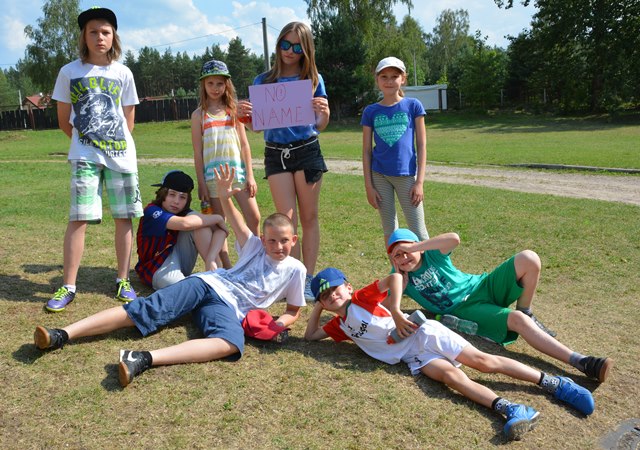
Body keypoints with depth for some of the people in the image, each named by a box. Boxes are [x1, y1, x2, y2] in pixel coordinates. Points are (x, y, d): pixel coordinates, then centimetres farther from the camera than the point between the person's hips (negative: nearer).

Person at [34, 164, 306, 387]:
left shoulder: (295, 269, 9)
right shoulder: (255, 248, 13)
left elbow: (294, 310, 14)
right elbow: (236, 223, 2)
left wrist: (279, 324, -9)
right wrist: (224, 197, -18)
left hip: (228, 309, -2)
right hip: (207, 283, 2)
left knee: (231, 343, -37)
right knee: (143, 310, -17)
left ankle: (145, 359, -50)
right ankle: (63, 335, -19)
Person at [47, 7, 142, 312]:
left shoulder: (123, 73, 6)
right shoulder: (70, 72, 3)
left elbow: (128, 122, 11)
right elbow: (64, 121, 8)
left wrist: (115, 145, 5)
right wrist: (88, 143, 11)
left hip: (122, 154, 2)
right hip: (85, 157, -1)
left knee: (123, 217, 2)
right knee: (79, 218, -7)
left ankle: (123, 281, 12)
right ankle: (68, 286, 1)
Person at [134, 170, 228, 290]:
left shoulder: (185, 213, -4)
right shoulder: (152, 211, -18)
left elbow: (220, 231, -18)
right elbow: (184, 224, -38)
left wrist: (210, 259, -37)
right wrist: (217, 218, -25)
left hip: (179, 263, 6)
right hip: (155, 270, -5)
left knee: (197, 220, -19)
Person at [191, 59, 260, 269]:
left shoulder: (234, 110, 8)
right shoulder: (199, 115, 4)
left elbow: (244, 144, 7)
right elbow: (197, 152, 1)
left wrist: (250, 175, 1)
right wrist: (201, 183, -3)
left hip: (237, 171, 1)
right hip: (213, 174, -1)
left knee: (254, 217, -3)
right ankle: (227, 267, 12)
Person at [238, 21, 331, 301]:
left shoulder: (314, 79, 4)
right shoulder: (263, 81, 6)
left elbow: (320, 126, 2)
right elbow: (256, 126, 6)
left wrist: (325, 113, -20)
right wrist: (244, 115, -15)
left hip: (307, 151, 0)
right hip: (275, 154, 1)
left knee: (309, 218, 5)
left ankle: (308, 279, 14)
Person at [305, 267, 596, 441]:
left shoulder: (362, 298, -2)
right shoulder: (339, 325, 16)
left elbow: (395, 277, -14)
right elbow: (310, 336, 23)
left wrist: (395, 310, -19)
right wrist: (318, 307, 16)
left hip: (423, 333, -4)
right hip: (413, 357, 4)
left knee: (482, 361, -11)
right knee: (450, 374, -22)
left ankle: (554, 383, -10)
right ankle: (511, 410, -34)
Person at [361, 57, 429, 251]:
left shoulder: (413, 106, 1)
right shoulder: (371, 111, 4)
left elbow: (421, 145, 0)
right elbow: (367, 151, 5)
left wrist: (420, 182, -6)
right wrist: (368, 185, 0)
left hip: (406, 174, -1)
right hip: (380, 176, 2)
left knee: (418, 231, 0)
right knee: (389, 230, 10)